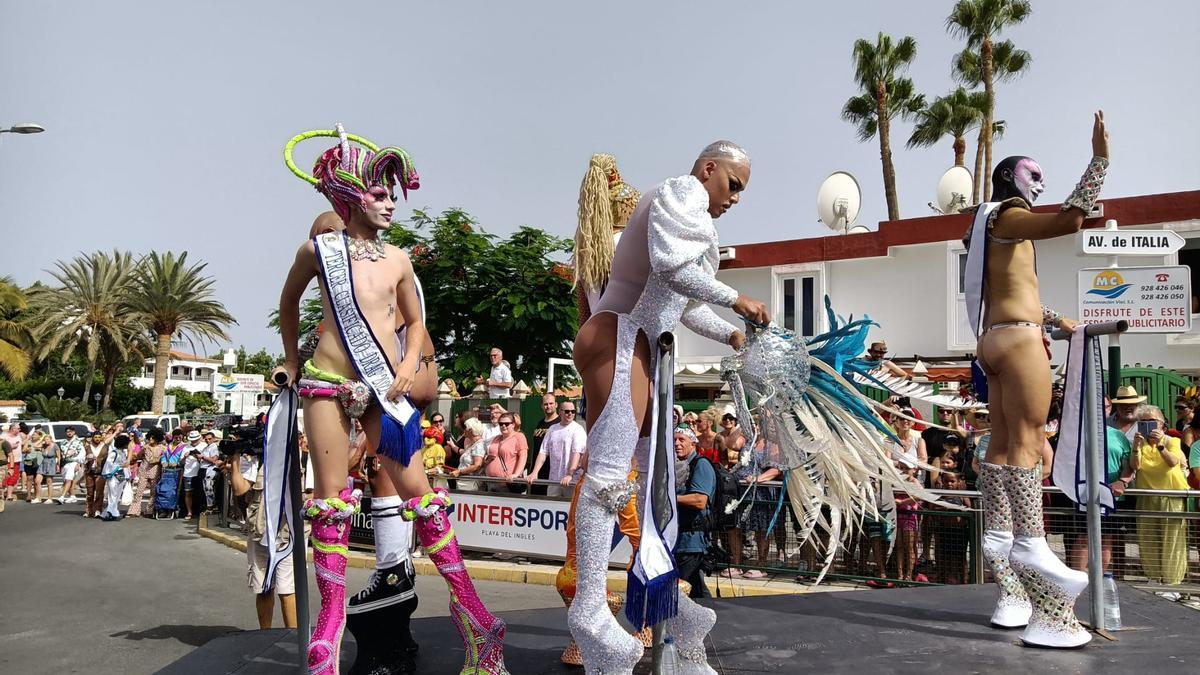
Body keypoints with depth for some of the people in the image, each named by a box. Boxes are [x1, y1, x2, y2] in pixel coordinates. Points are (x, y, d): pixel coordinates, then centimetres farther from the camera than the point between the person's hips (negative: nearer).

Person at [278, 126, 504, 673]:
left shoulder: (398, 259, 7)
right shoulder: (319, 250, 2)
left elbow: (415, 321, 19)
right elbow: (289, 302, 19)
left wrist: (409, 365, 2)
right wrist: (292, 361, 22)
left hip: (384, 390, 2)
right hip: (328, 383, -1)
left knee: (419, 494, 1)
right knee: (330, 500, 3)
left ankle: (467, 603, 7)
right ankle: (331, 615, 14)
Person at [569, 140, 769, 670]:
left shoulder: (692, 217, 27)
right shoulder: (683, 192, -3)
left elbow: (685, 305, 27)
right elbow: (671, 266, -20)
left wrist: (732, 336, 22)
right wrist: (736, 301, -12)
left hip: (638, 344, 11)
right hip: (617, 335, -11)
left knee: (657, 466, 11)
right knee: (610, 467, -16)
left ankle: (657, 588, 17)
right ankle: (589, 606, -17)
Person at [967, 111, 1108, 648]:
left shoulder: (991, 227, 25)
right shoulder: (1007, 216, -4)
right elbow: (1069, 220, -22)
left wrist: (1054, 319, 37)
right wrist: (1100, 158, -19)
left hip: (996, 339, 10)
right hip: (1017, 338, -10)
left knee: (1004, 443, 5)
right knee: (1026, 441, -15)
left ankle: (1001, 536, 5)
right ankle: (1030, 543, -20)